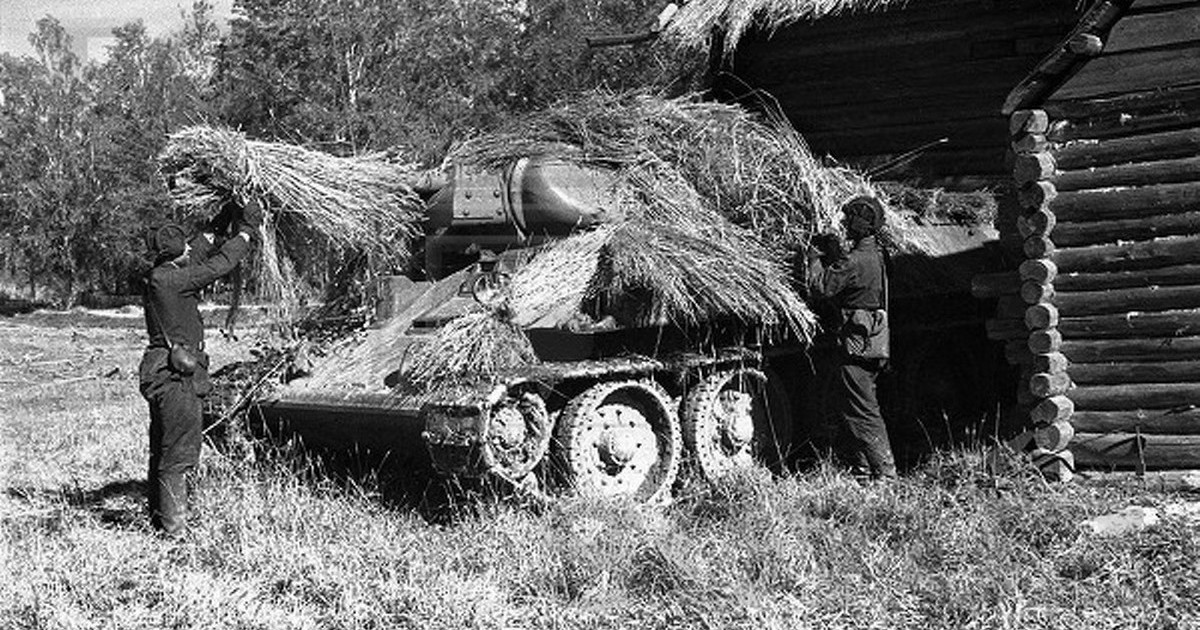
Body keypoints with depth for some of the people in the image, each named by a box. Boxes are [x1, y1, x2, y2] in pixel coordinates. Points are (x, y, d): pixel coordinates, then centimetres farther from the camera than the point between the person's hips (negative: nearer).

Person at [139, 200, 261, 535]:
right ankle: (174, 528, -2)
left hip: (164, 373, 10)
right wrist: (248, 229, -5)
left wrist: (218, 225, 33)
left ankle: (159, 519, 26)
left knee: (163, 452, 16)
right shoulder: (167, 279, -18)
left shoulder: (162, 275, 9)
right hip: (175, 376, -10)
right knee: (180, 454, -6)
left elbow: (196, 254, 28)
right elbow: (219, 265, -15)